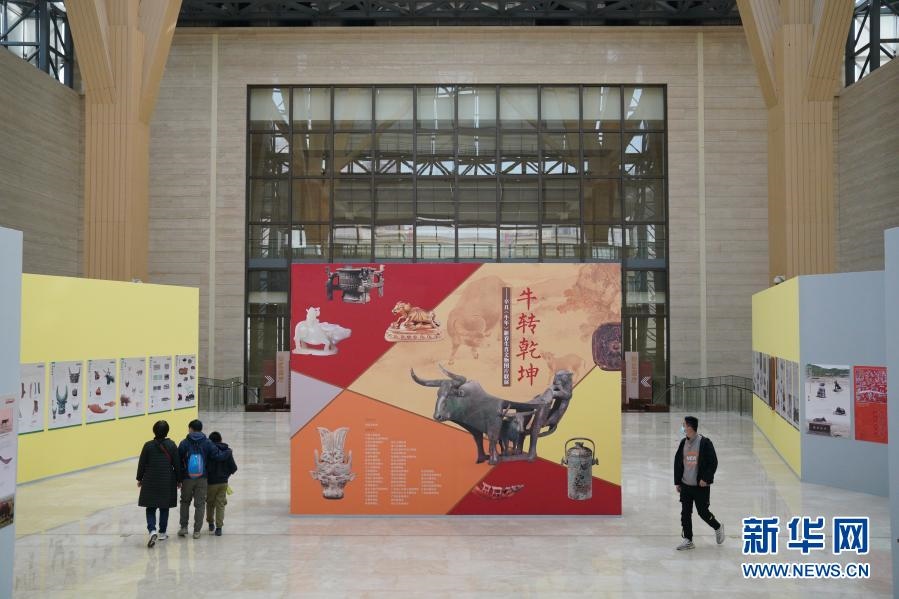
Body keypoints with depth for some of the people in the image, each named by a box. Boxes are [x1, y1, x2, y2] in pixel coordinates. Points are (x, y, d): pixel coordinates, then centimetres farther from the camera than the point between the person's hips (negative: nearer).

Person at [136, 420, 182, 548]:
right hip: (167, 482, 1)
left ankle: (152, 530, -14)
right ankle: (162, 533, 19)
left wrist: (140, 478, 12)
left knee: (150, 508, 6)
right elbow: (177, 464, -1)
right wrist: (178, 480, 10)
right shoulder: (171, 445, -5)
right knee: (164, 508, 12)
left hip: (150, 482, -1)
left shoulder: (148, 445, -7)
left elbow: (142, 464, -2)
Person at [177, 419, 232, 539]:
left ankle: (183, 527, 17)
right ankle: (197, 531, 8)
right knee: (200, 504, 7)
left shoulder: (184, 443, -4)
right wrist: (228, 452, 13)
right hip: (202, 479, 0)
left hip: (187, 478, 0)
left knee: (185, 502, 19)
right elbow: (219, 456, -7)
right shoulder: (207, 443, -2)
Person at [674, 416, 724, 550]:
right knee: (685, 513, 5)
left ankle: (718, 527, 31)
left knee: (703, 512, 3)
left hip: (701, 485, -5)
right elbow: (678, 462, 10)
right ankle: (688, 540, 15)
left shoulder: (705, 443, -13)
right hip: (685, 485, 5)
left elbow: (713, 462, -11)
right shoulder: (683, 443, 4)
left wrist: (705, 478, -15)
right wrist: (677, 482, 9)